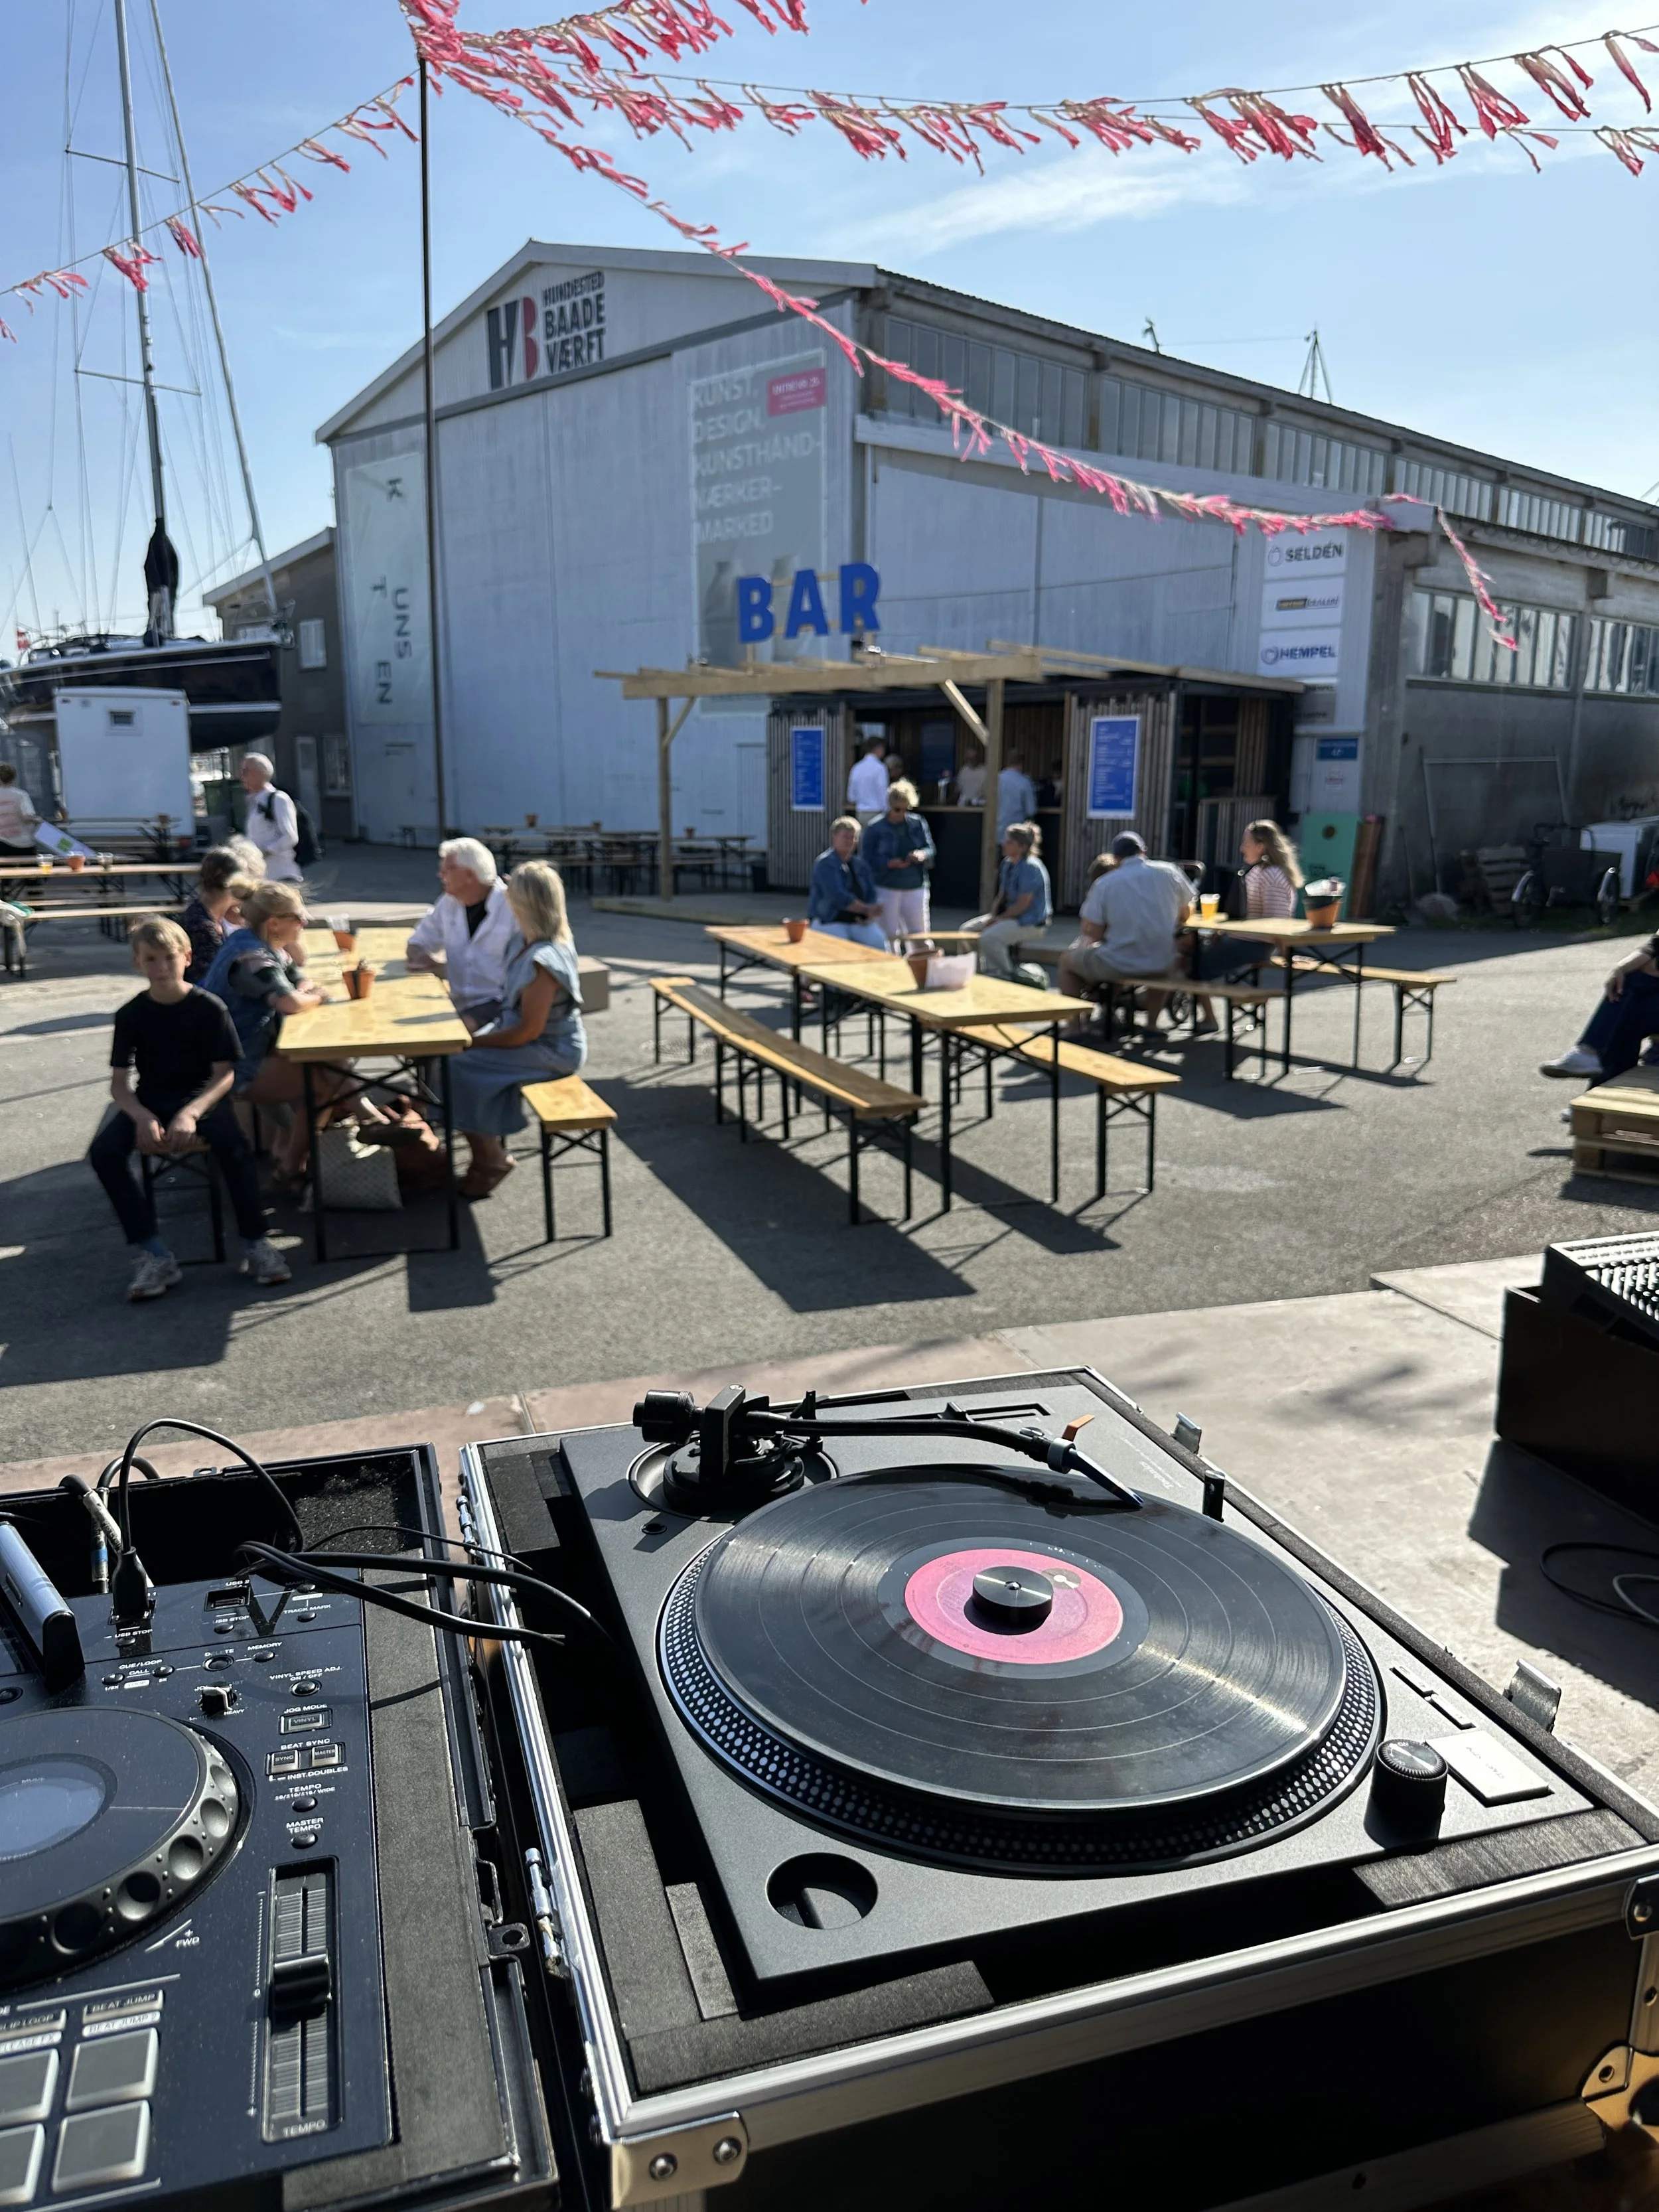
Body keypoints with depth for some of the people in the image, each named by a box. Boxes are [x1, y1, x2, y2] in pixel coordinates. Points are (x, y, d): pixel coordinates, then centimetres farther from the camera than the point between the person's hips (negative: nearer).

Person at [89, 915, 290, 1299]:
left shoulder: (209, 1007, -7)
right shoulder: (131, 1014, 0)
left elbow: (224, 1074, -9)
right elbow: (119, 1083, 0)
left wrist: (191, 1113, -27)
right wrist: (142, 1116, -22)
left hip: (202, 1095, -3)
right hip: (150, 1100, 3)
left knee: (233, 1144, -34)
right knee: (104, 1151, -25)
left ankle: (255, 1243, -19)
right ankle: (154, 1255, -20)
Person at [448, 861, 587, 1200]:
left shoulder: (543, 962, -30)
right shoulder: (526, 939, -1)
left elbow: (528, 1031, -27)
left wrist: (476, 1041, -18)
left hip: (552, 1052, -10)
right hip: (539, 1038, 10)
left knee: (463, 1067, -17)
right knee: (457, 1053, 0)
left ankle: (490, 1160, 3)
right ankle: (492, 1147, 10)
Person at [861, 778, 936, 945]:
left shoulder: (918, 823, 7)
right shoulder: (876, 828, -3)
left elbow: (931, 849, 7)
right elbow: (868, 858, -6)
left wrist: (922, 855, -16)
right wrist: (889, 863, -22)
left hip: (915, 887, 3)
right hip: (887, 888, -3)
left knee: (920, 934, 7)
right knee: (891, 935, 0)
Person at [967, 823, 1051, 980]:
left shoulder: (1030, 867, -19)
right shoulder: (1008, 863, 9)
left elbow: (1023, 904, -21)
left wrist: (997, 919, -17)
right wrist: (992, 916, -3)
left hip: (1030, 922, -10)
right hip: (1010, 916, 10)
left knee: (989, 938, -29)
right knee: (969, 929, 3)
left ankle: (1007, 976, -9)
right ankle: (987, 972, 11)